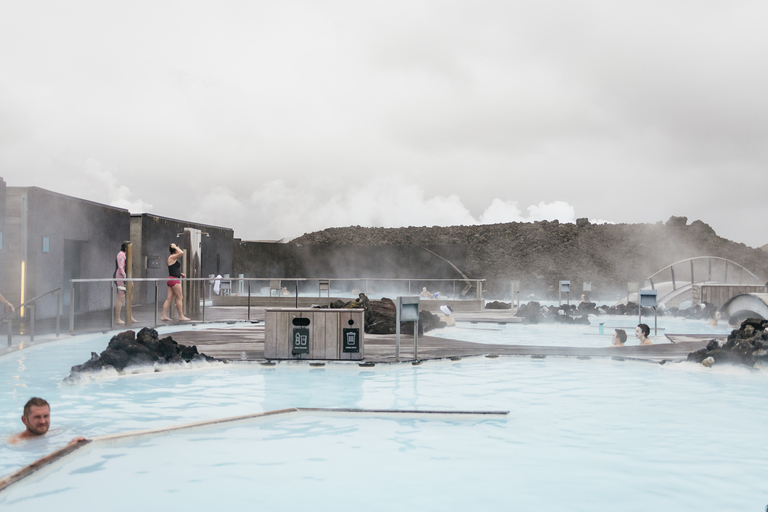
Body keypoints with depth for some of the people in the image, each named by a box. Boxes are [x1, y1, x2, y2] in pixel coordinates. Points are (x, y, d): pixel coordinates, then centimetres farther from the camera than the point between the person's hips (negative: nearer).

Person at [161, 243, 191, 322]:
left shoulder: (174, 258, 18)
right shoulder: (171, 257, -11)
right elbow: (182, 253, -27)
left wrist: (181, 274, 15)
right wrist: (175, 247, -12)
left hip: (171, 280, 9)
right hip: (174, 280, -9)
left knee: (169, 298, 6)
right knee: (179, 298, -3)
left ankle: (164, 316, 4)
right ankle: (181, 316, 2)